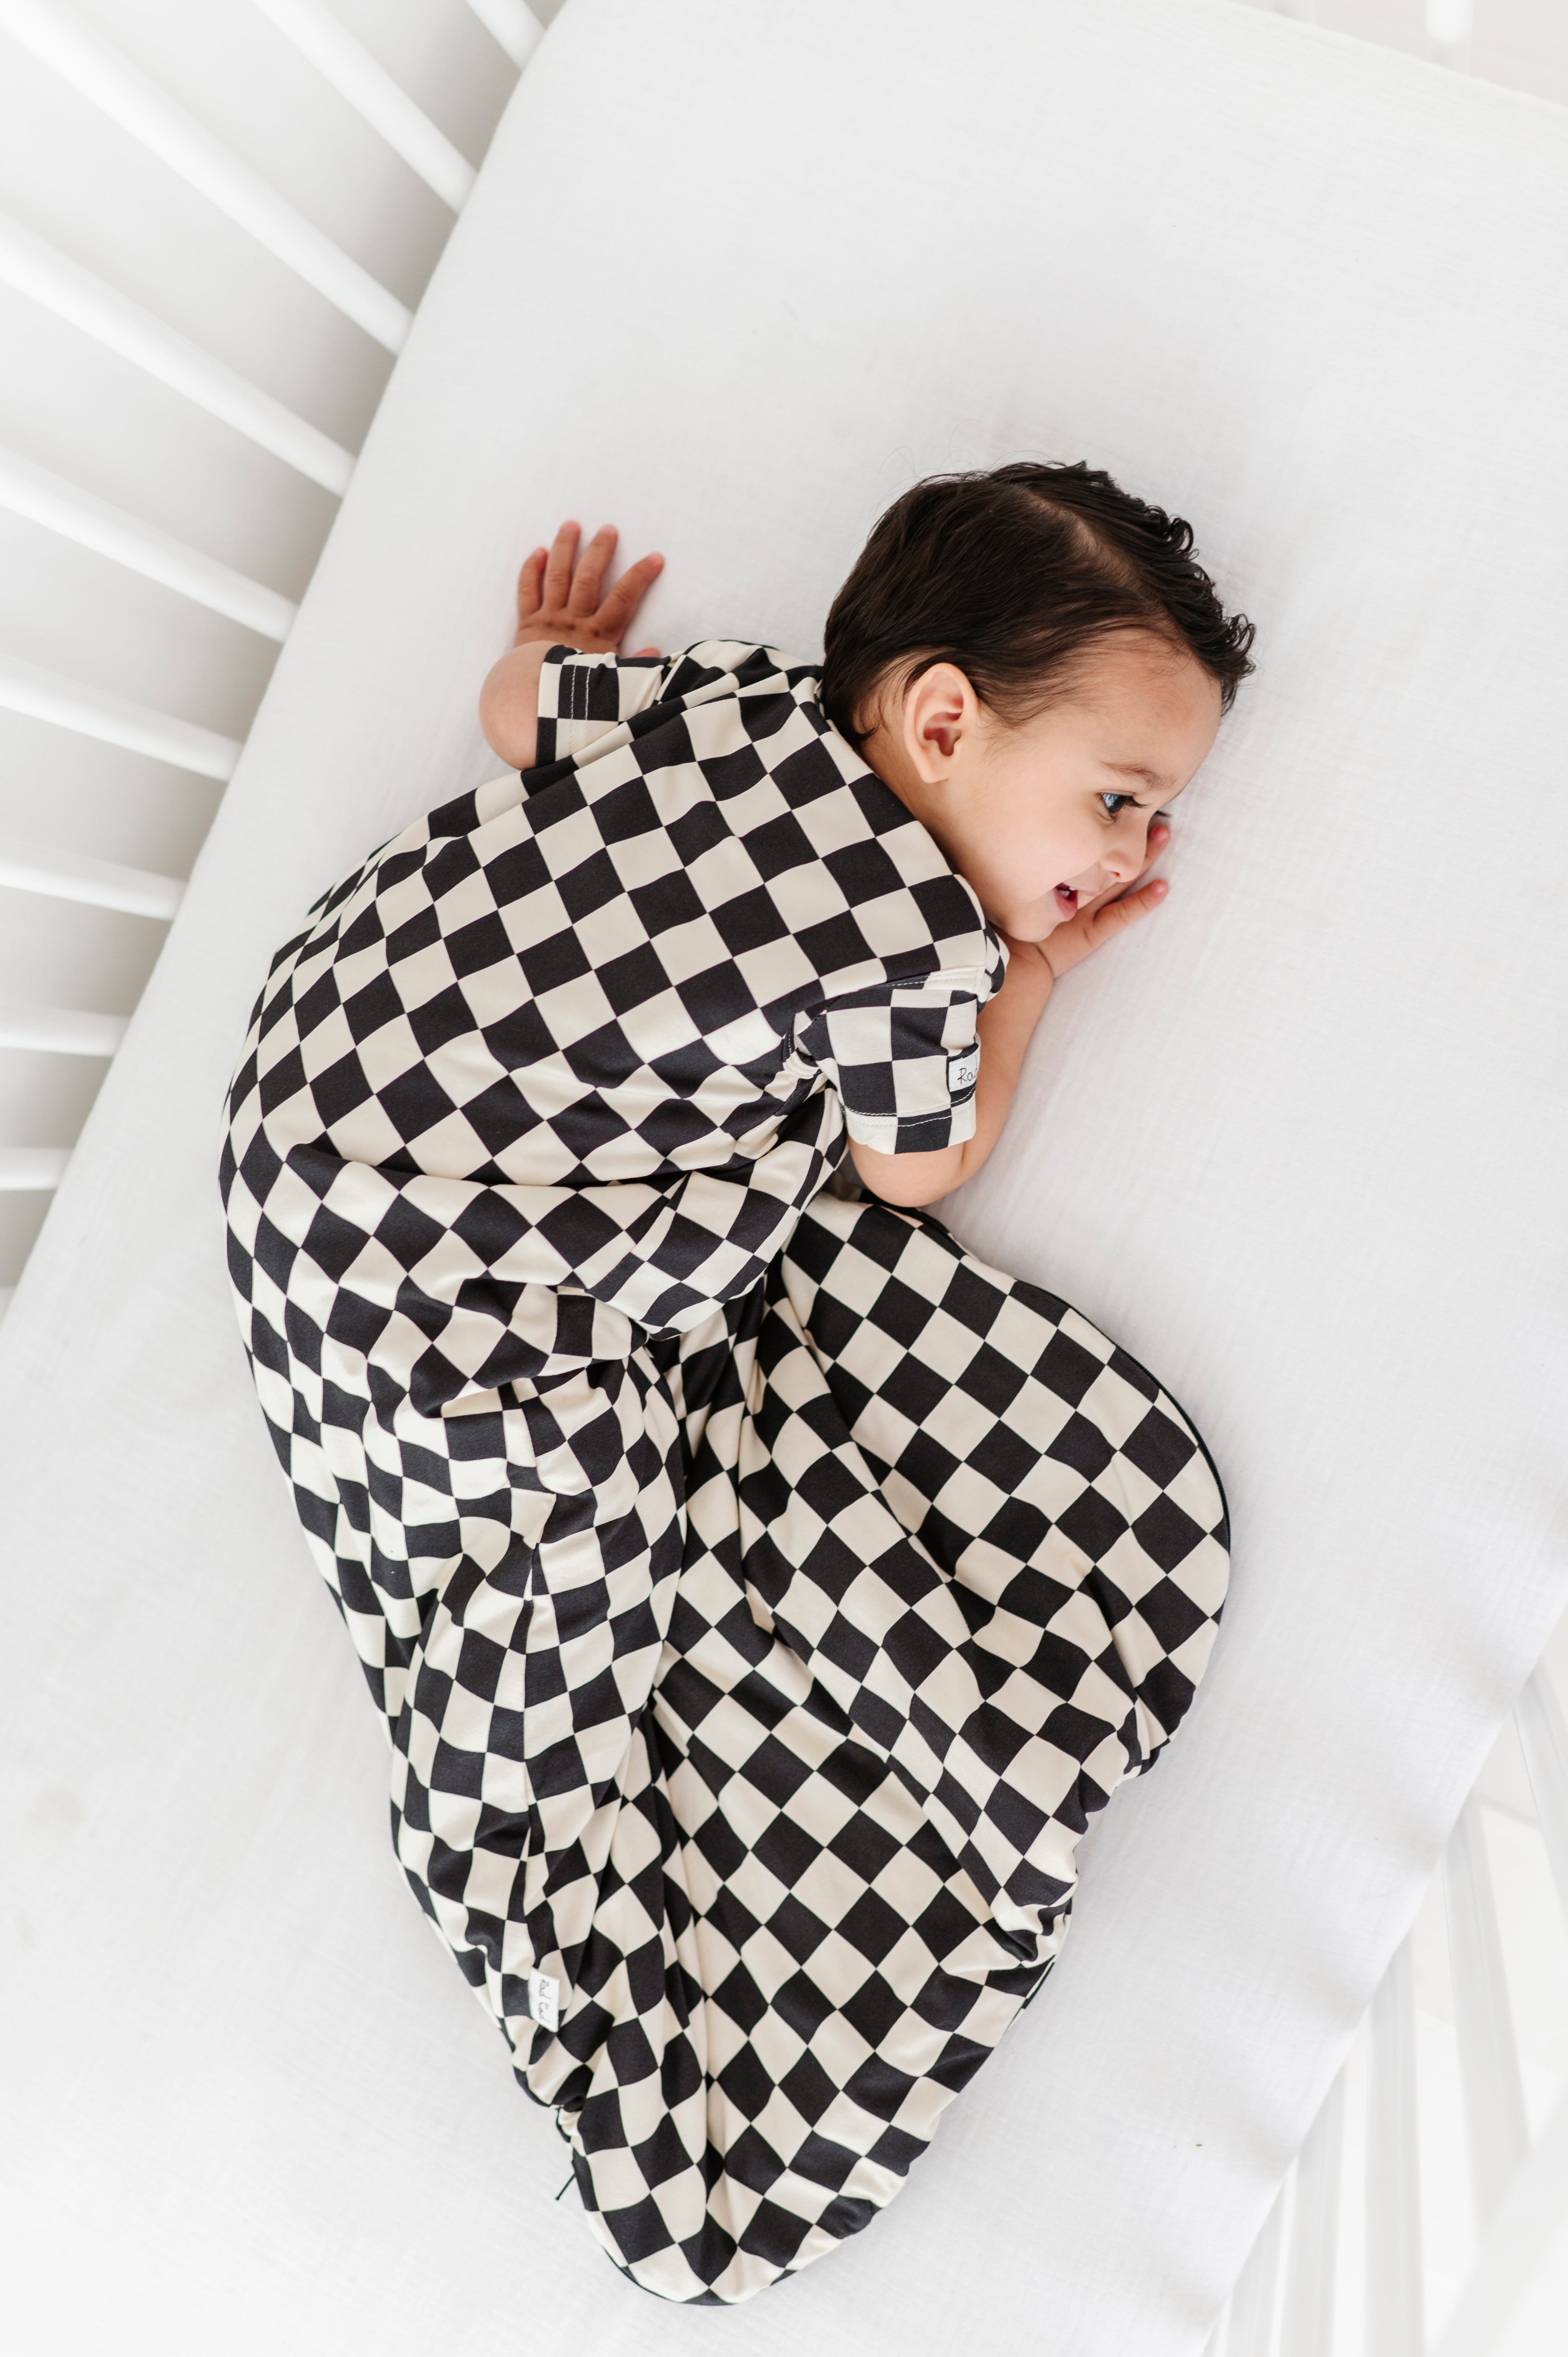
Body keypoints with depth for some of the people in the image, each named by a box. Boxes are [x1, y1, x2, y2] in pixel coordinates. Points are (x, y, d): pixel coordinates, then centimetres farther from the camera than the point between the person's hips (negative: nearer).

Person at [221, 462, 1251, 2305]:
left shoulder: (728, 696, -1)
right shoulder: (921, 933, -20)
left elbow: (517, 706, 17)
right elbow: (922, 1170, -1)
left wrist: (570, 652, 39)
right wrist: (1031, 971, 10)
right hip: (449, 1323, -8)